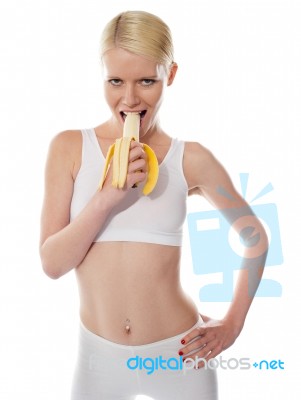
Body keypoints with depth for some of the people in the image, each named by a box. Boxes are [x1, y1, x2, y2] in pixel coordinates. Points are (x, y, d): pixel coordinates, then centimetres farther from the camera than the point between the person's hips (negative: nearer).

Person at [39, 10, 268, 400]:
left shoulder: (190, 159, -6)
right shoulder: (69, 147, -5)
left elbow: (255, 236, 6)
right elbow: (51, 263, -9)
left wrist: (233, 324, 2)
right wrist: (106, 197, -22)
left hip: (178, 353, 0)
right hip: (98, 355, 1)